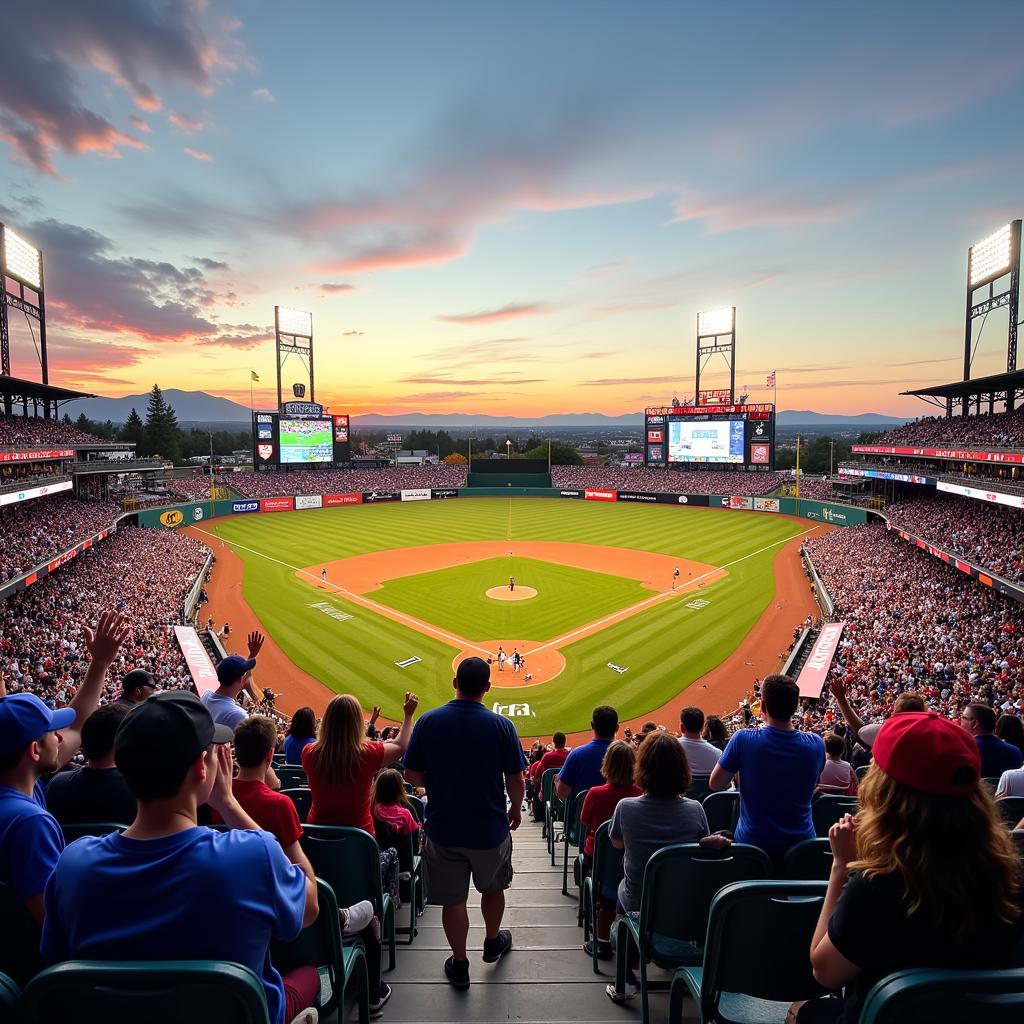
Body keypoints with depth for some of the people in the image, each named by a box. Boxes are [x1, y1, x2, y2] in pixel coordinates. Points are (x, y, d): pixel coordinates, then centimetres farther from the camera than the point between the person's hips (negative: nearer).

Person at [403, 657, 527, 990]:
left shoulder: (429, 721, -13)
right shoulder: (501, 726, -15)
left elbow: (411, 775, -7)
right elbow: (516, 781, -11)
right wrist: (516, 809, 9)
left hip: (443, 828, 0)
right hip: (490, 828, 1)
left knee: (453, 900, 17)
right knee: (493, 888, 26)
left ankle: (459, 965, 32)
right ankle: (493, 943, 47)